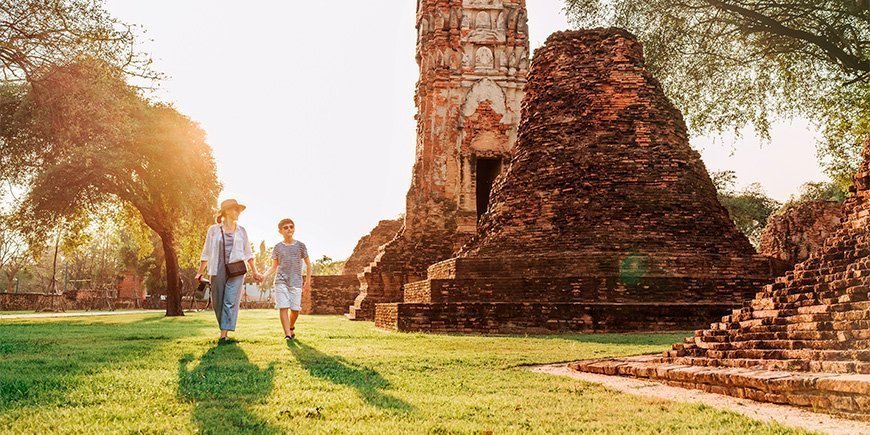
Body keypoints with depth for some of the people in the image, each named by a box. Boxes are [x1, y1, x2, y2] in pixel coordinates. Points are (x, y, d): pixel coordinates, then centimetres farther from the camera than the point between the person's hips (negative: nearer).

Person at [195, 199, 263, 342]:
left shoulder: (241, 231, 13)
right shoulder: (213, 230, 7)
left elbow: (248, 253, 16)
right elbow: (206, 253, 9)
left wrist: (255, 272, 11)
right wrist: (200, 272, 5)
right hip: (218, 270, 0)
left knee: (231, 302, -11)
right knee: (217, 302, 2)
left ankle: (224, 334, -13)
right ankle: (223, 328, 22)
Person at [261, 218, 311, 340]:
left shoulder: (300, 246, 6)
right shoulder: (278, 247, 8)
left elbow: (308, 264, 11)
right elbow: (274, 267, 12)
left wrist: (308, 282, 5)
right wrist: (263, 275, -5)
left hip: (296, 282, 0)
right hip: (281, 281, 0)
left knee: (295, 309, -1)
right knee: (283, 307, -11)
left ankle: (291, 327, 29)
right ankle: (287, 334, -11)